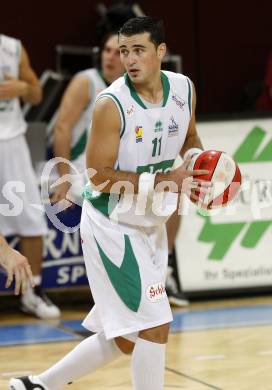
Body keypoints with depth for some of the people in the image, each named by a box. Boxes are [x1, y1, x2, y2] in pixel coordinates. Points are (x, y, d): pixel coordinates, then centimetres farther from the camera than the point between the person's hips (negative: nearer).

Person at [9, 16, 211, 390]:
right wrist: (164, 181, -26)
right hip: (112, 225, -7)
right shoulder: (112, 103, -20)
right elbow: (98, 176, -19)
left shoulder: (183, 89, -2)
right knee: (154, 327, -13)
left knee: (124, 338, 13)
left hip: (149, 225, 7)